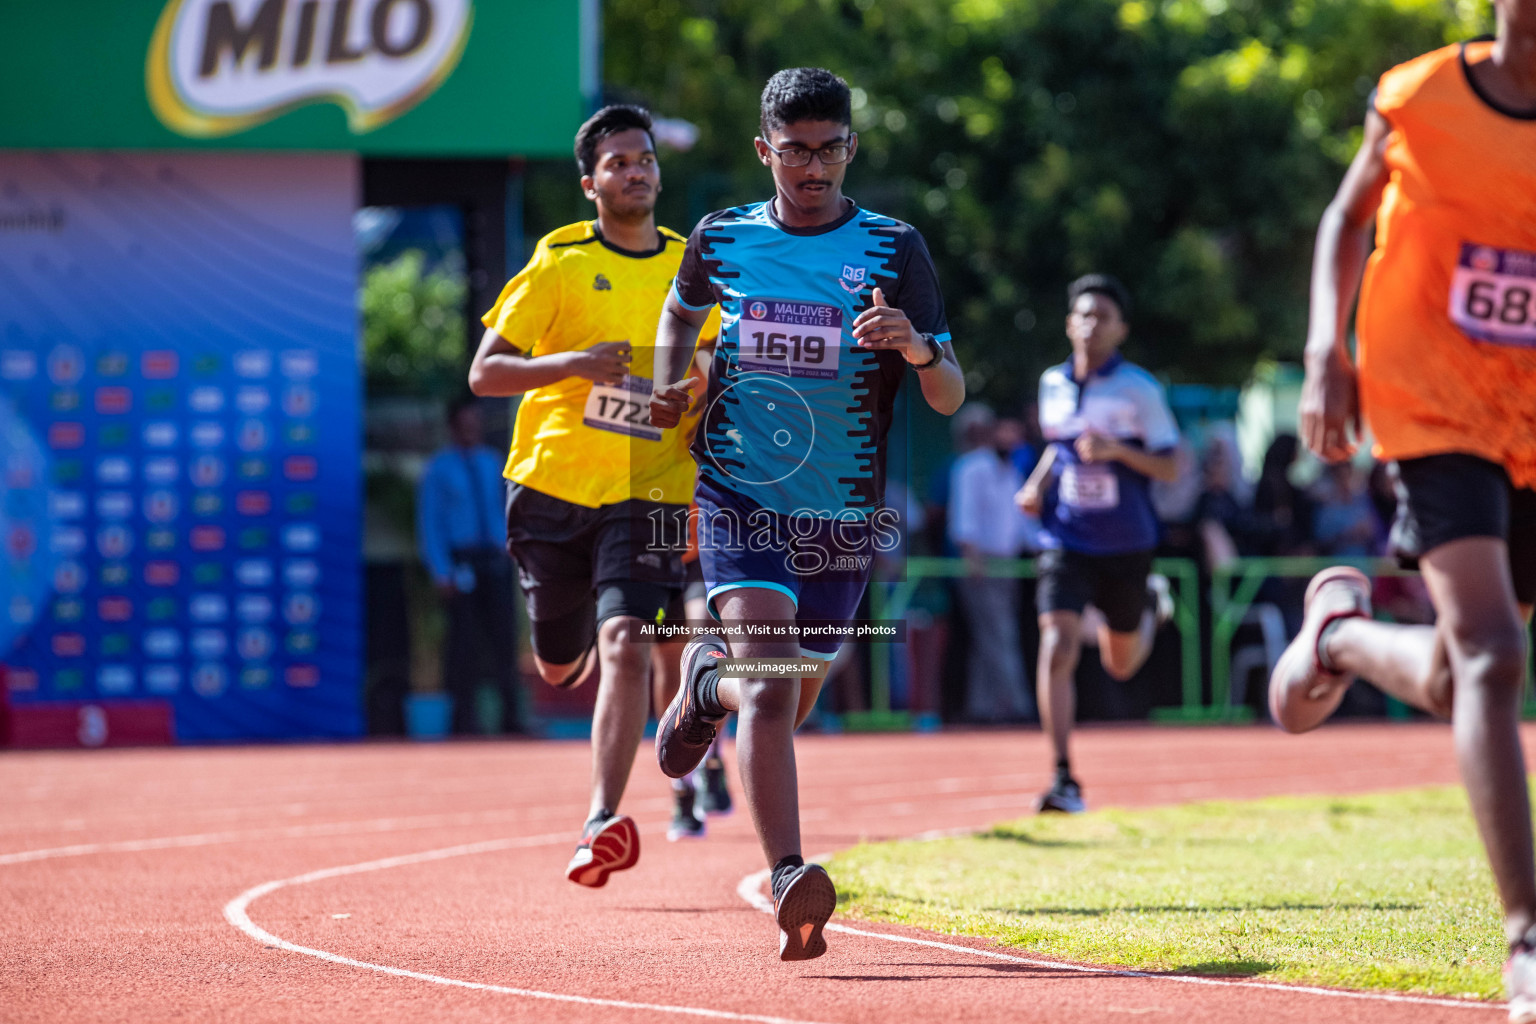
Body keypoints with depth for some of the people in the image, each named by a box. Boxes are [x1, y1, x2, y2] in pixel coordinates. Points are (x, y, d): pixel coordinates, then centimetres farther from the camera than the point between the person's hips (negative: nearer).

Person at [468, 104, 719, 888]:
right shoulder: (560, 263, -1)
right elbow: (484, 372, -5)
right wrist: (572, 364, -20)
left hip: (647, 493, 0)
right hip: (552, 484, 0)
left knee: (625, 645, -20)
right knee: (560, 665, 11)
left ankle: (602, 823, -23)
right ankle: (587, 648, 50)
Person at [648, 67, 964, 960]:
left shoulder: (894, 249, -3)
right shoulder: (721, 241, 2)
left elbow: (951, 398, -6)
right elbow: (682, 311, 25)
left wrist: (919, 351, -28)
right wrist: (671, 386, 7)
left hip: (844, 517, 2)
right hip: (739, 498, -2)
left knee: (789, 709, 15)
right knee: (771, 685, -23)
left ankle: (707, 683, 49)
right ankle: (791, 883, -30)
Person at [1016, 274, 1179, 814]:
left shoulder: (1139, 389, -8)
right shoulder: (1052, 384, 4)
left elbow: (1170, 466, -7)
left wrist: (1117, 450, -23)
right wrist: (1037, 485, 5)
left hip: (1126, 544, -1)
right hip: (1065, 540, 1)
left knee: (1120, 665, 15)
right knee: (1057, 646, -19)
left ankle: (1149, 603, 52)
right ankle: (1064, 779, -17)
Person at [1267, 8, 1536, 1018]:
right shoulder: (1419, 97, -3)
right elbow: (1348, 217, 13)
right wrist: (1326, 349, 0)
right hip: (1434, 411, -3)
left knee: (1455, 680, 10)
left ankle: (1340, 629, 45)